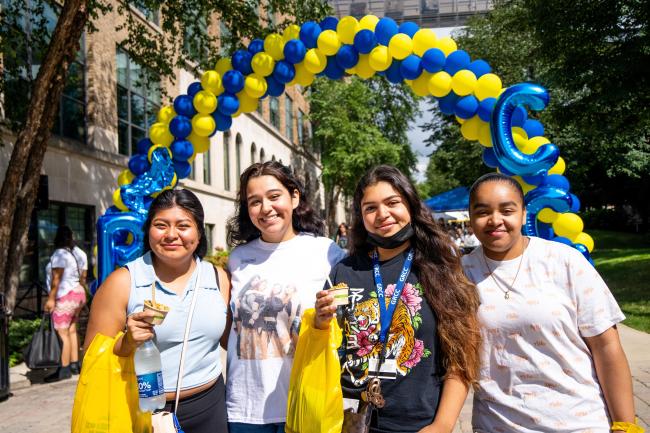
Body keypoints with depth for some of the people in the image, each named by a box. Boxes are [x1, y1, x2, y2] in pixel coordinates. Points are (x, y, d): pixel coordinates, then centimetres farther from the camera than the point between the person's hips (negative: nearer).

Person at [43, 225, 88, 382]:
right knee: (72, 330, 14)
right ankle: (74, 364, 18)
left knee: (62, 333, -6)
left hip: (65, 297, -9)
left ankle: (64, 369, -4)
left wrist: (51, 298, -18)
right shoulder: (80, 253, 10)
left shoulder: (59, 254, -14)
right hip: (78, 293, 9)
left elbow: (56, 278, -19)